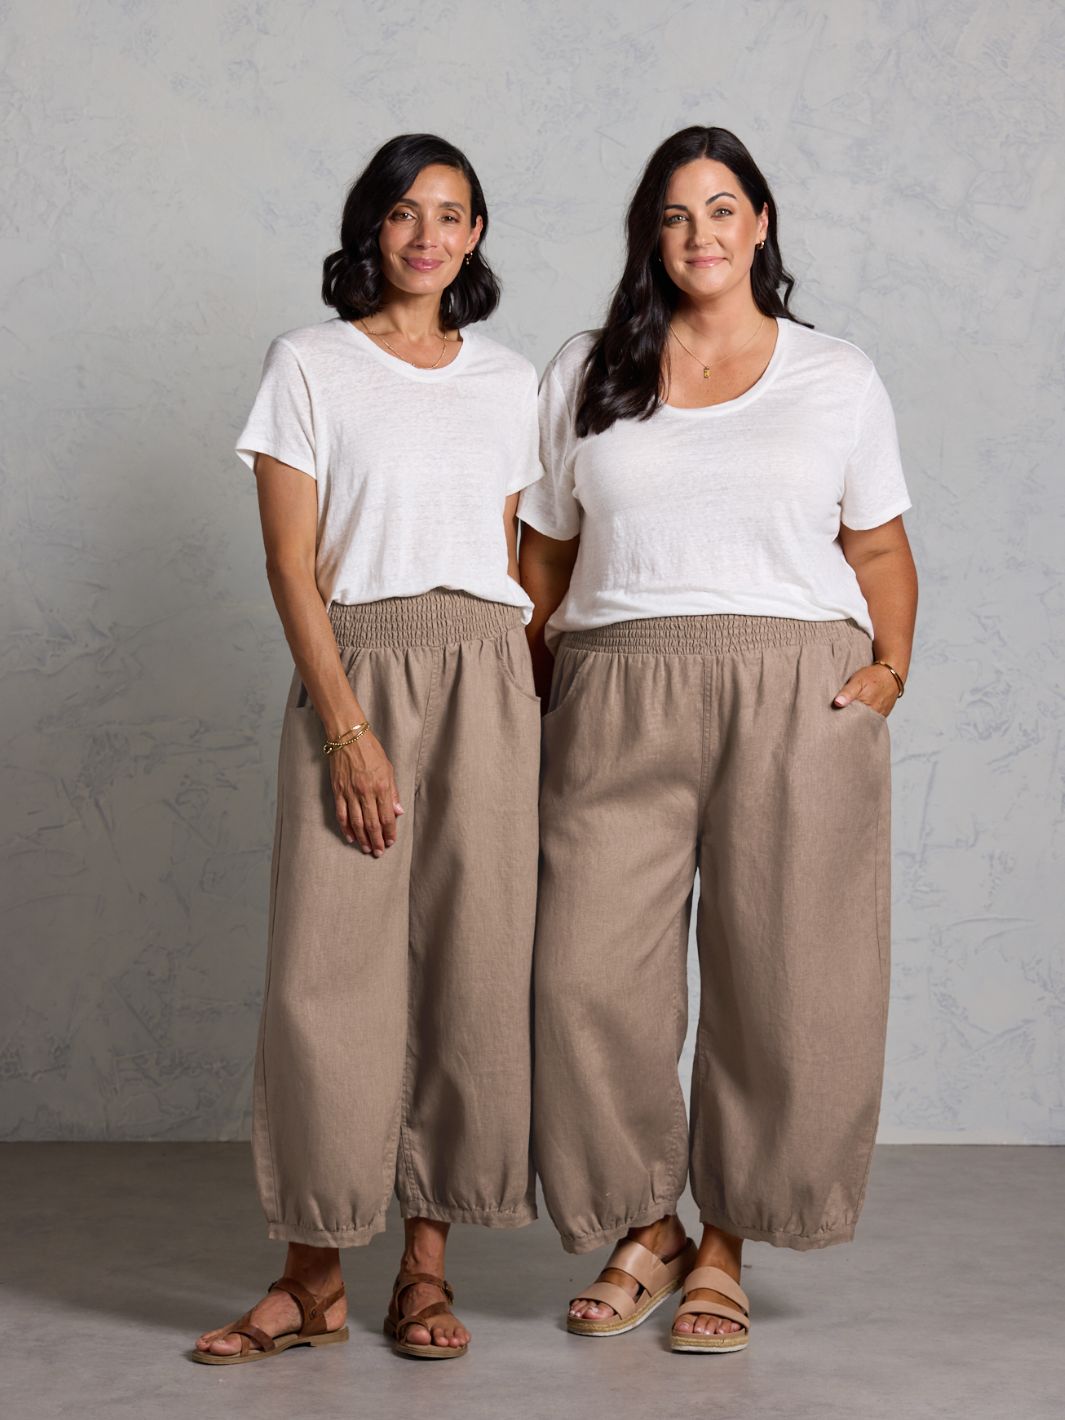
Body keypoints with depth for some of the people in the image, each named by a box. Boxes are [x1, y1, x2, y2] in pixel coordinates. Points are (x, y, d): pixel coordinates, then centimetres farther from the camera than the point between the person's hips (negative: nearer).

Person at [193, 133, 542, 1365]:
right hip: (352, 669, -3)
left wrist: (529, 710, 7)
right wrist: (347, 727, -12)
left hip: (485, 676, 3)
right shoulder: (309, 365, 3)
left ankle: (426, 1260, 11)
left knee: (471, 958, 0)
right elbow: (291, 562, -4)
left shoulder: (508, 381, 13)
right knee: (328, 962, -6)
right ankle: (314, 1275, 4)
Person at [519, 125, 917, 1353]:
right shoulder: (584, 377, 14)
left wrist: (890, 667, -3)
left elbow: (880, 547, 13)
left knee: (778, 984, -1)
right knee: (594, 974, -6)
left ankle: (724, 1246, 16)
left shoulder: (836, 377, 12)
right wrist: (521, 706, 7)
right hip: (618, 700, 1)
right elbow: (545, 555, 15)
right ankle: (643, 1230, 15)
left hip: (796, 698, 0)